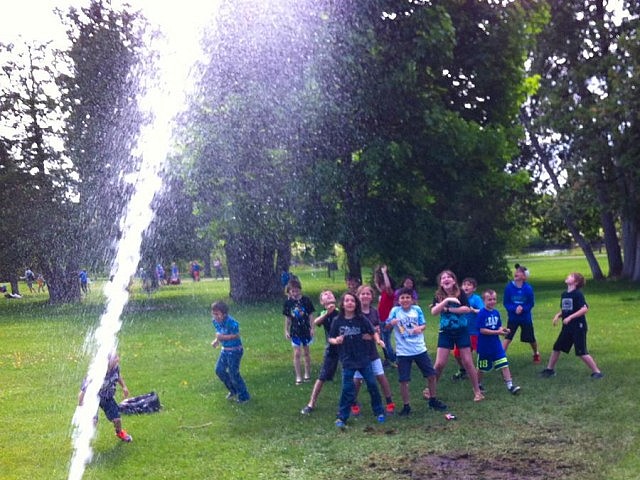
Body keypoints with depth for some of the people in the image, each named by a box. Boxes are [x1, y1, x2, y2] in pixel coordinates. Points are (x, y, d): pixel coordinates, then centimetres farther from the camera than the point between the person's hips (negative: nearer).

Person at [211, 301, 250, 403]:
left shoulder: (231, 322, -26)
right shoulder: (215, 321, -3)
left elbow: (236, 335, -22)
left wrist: (222, 337, -29)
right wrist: (216, 341, -8)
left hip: (235, 350, -8)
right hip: (225, 350, 8)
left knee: (233, 373, -3)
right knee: (219, 370, 10)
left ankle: (244, 396, 15)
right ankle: (233, 390, 30)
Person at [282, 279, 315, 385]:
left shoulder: (306, 300, -9)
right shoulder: (288, 302, -4)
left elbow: (311, 315, -3)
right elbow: (287, 318, 4)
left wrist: (312, 328, -5)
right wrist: (286, 330, 3)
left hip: (306, 330, 0)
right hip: (295, 331, 0)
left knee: (306, 352, 12)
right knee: (297, 354, 0)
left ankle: (307, 374, 27)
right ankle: (298, 377, 6)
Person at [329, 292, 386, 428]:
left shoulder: (362, 319, -4)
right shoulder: (338, 321, -3)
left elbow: (373, 334, 7)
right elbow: (330, 338, 3)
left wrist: (369, 337, -12)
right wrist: (336, 341, -16)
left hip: (363, 359, 1)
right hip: (348, 361, -1)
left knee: (372, 384, 5)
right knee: (347, 389, -1)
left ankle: (379, 412, 23)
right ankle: (342, 417, 9)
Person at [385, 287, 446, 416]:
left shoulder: (417, 309, -2)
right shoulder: (395, 311, -8)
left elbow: (423, 324, 5)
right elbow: (387, 327, -9)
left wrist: (420, 328, -17)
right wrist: (391, 323, -31)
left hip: (420, 349, 2)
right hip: (403, 352, -2)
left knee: (431, 375, 8)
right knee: (403, 380, -1)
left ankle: (433, 400, 28)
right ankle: (406, 406, 15)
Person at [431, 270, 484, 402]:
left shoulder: (460, 293, -7)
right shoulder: (438, 296, -3)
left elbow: (467, 309, -19)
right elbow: (433, 312, -18)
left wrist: (447, 309, -19)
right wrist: (446, 300, -28)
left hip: (461, 331, -1)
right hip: (445, 332, 1)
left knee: (467, 362, 2)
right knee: (439, 364, -2)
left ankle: (477, 392, 15)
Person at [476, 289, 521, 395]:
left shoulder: (496, 312, 5)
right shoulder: (482, 313, -16)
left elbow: (499, 326, 14)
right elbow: (482, 330, -21)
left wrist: (503, 330, -10)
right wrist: (497, 332, -22)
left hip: (496, 344, 5)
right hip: (484, 346, -5)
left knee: (504, 364, -6)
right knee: (481, 368, 11)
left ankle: (510, 385, -5)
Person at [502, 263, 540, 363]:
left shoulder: (528, 288, -16)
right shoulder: (509, 287, -13)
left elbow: (531, 303, -8)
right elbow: (505, 303, -8)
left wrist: (523, 308, -24)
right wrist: (514, 309, -23)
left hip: (526, 317, 0)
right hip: (512, 317, 0)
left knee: (531, 338, 14)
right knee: (507, 337, -12)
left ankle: (536, 354, 41)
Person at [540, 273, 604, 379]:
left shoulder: (578, 294, -14)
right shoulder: (564, 294, 8)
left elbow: (584, 309, -23)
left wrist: (570, 317, -25)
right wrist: (557, 315, 0)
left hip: (578, 327, -8)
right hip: (567, 327, 8)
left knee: (581, 352, -8)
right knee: (557, 347, 11)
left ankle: (597, 372, 3)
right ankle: (550, 369, 24)